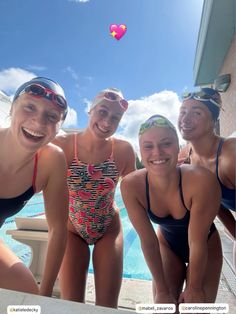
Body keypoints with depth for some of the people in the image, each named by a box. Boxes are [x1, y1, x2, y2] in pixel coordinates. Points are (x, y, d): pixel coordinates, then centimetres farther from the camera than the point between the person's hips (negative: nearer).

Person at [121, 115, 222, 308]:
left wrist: (194, 288, -10)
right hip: (167, 245, 1)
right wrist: (162, 289, -10)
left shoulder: (202, 180, -36)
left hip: (206, 247, -1)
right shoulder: (131, 185, -29)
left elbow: (197, 243, -25)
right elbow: (148, 241, -19)